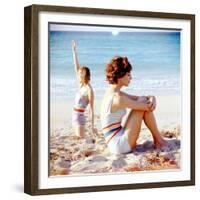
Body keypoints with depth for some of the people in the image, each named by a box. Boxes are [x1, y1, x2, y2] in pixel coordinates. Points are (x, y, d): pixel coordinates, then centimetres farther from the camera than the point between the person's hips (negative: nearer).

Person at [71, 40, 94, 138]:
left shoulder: (89, 90, -15)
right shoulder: (81, 85, 5)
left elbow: (91, 110, -15)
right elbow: (76, 67, 8)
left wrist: (92, 125, -16)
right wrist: (74, 50, 9)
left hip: (80, 116, -8)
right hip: (75, 115, 8)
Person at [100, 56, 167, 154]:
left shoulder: (113, 93, 9)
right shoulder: (118, 98, -21)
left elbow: (138, 98, 12)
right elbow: (148, 107, -15)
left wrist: (152, 99, -9)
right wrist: (150, 103, 8)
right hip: (121, 144, -10)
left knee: (142, 101, 13)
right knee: (143, 104, -10)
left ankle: (156, 139, 15)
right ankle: (159, 139, 7)